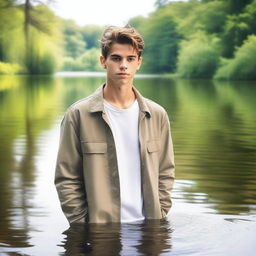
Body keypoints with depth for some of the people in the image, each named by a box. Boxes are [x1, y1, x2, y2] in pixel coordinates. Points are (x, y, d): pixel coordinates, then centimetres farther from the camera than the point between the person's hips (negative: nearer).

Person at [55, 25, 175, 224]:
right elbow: (66, 179, -4)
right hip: (99, 223, -3)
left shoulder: (157, 115, 6)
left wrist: (160, 216, 3)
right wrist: (81, 224, -8)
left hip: (146, 222, 3)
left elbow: (166, 173, 11)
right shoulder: (78, 114, -4)